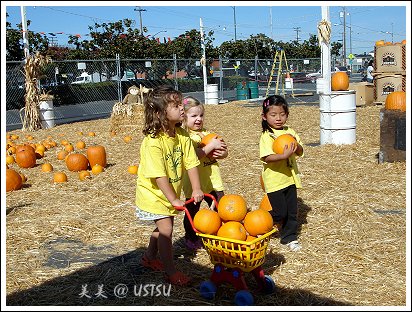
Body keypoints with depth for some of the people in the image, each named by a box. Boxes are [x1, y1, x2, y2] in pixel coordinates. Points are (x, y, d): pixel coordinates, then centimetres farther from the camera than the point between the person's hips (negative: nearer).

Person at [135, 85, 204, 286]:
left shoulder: (182, 134, -8)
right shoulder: (153, 142, -29)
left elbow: (191, 163, -8)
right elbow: (159, 176, -30)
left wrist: (196, 189, -15)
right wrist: (173, 199, -28)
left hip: (171, 192, 8)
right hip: (154, 193, -8)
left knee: (163, 226, 21)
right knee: (166, 229, -7)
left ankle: (149, 257, 44)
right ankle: (171, 272, 8)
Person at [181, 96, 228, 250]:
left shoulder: (207, 133, 10)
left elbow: (224, 152, 13)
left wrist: (221, 153, -11)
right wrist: (211, 146, -23)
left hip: (213, 180, 7)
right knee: (192, 211, 10)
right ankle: (191, 239, 28)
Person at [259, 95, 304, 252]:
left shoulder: (289, 131, 8)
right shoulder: (266, 136, -12)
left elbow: (300, 152, 5)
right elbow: (267, 157, -23)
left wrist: (295, 144, -16)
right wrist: (284, 155, -34)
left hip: (290, 178, 6)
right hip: (274, 179, -6)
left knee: (292, 211, 11)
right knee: (280, 212, -5)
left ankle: (289, 237, 26)